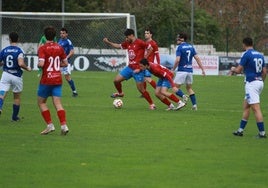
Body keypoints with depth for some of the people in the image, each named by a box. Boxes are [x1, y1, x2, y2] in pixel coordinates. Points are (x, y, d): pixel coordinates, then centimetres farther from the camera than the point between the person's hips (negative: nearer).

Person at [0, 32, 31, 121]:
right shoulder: (19, 51, -11)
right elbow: (21, 63, -25)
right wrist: (27, 68, -6)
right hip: (17, 76, -1)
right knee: (17, 97, 16)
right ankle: (15, 117, 26)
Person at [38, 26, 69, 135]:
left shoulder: (42, 48, -12)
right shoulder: (59, 48, 4)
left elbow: (41, 64, -23)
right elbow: (65, 63, 9)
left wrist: (38, 64, -1)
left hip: (46, 80, -4)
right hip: (58, 79, 4)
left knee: (41, 102, 11)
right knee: (57, 103, 2)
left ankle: (50, 125, 3)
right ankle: (63, 125, -13)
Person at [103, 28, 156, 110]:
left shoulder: (139, 42, -14)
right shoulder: (127, 43, 8)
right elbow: (118, 46, 24)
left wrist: (145, 57, -11)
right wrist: (108, 42, 17)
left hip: (138, 69, -7)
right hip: (130, 67, 7)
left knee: (141, 89, -6)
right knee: (116, 80, 5)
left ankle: (151, 104, 7)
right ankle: (120, 93, 34)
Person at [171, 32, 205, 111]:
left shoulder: (180, 47, -10)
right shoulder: (191, 47, 9)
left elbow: (177, 60, -19)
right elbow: (197, 58, 6)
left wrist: (173, 69, -7)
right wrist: (202, 69, 9)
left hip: (182, 71, -6)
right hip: (190, 71, 6)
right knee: (189, 88, 18)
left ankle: (183, 96, -28)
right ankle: (194, 104, 6)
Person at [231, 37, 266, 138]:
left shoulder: (246, 54, -10)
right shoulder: (260, 55, 13)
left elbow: (238, 70, -10)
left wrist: (233, 69, 12)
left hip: (251, 83, -8)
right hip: (259, 82, 8)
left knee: (256, 108, -9)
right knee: (246, 106, 16)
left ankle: (262, 132, -12)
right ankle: (240, 130, 20)